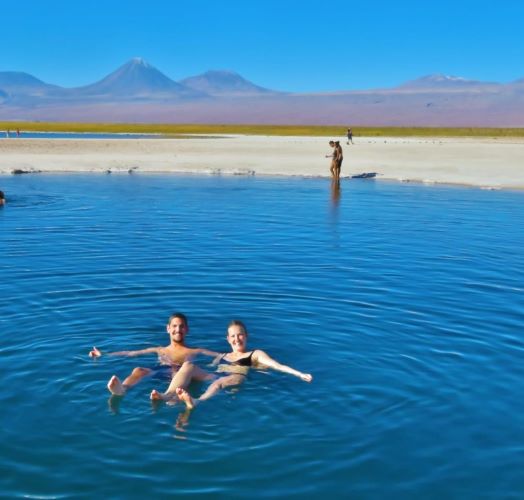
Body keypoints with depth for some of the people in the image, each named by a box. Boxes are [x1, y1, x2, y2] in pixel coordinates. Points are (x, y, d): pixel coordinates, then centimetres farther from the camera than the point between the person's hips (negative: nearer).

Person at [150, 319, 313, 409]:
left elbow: (278, 366, 5)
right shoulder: (221, 356, 34)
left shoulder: (255, 354, 20)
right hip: (214, 379, 4)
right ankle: (168, 395, -46)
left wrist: (300, 374, -10)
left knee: (220, 382, -40)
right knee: (188, 365, -19)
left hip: (237, 381, -4)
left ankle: (196, 401, -71)